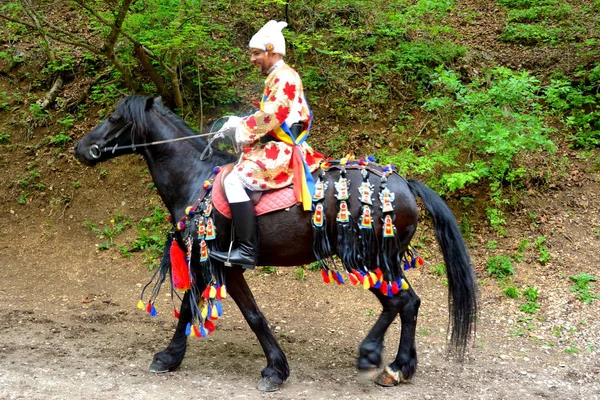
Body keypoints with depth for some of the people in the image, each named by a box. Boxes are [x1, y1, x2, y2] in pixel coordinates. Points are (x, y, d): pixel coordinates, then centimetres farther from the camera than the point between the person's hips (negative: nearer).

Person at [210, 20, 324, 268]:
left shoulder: (283, 76, -13)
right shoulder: (277, 77, 18)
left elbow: (271, 116, -23)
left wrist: (243, 130, -13)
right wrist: (241, 122, 11)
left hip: (283, 151, -11)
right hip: (278, 148, 11)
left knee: (235, 180, -21)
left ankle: (247, 250, -24)